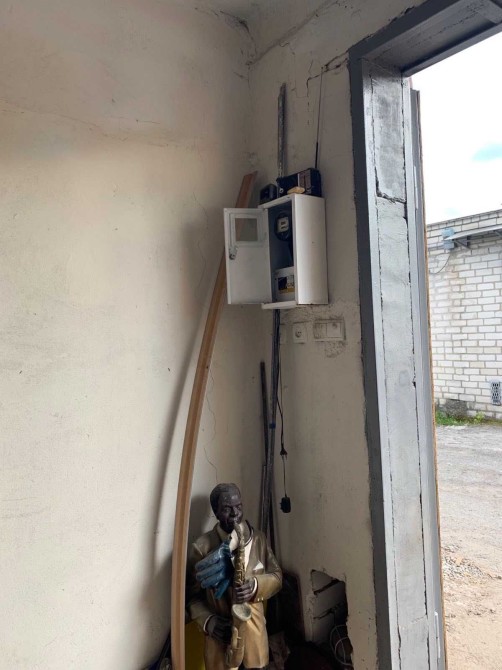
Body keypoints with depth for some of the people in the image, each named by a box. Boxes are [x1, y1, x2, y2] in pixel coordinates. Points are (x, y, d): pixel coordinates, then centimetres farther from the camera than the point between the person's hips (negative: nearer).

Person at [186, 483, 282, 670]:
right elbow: (192, 595, -5)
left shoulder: (259, 539, -3)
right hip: (221, 633, -3)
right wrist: (208, 621, -21)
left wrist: (256, 586, -20)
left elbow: (277, 576, 0)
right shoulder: (201, 547, -13)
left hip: (254, 629, 3)